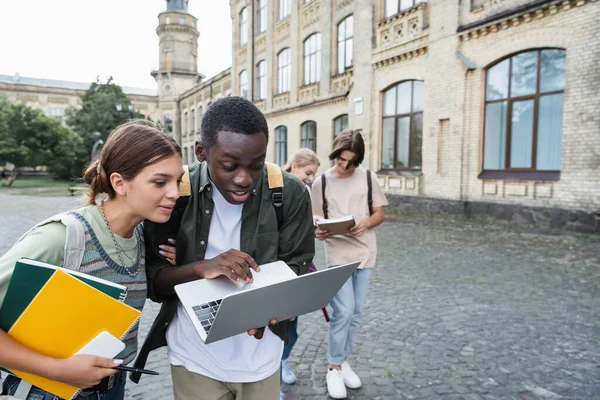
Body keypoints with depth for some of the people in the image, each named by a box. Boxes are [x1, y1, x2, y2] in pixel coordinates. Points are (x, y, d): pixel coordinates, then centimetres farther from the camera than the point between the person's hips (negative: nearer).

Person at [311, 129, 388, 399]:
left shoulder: (368, 177, 1)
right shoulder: (321, 183, -3)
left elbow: (379, 213, 5)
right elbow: (317, 221, 1)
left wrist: (366, 222, -16)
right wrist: (319, 232, -22)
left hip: (365, 253, 3)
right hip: (338, 254, -3)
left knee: (356, 312, 11)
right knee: (343, 311, -8)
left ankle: (344, 361, 30)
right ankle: (334, 369, 11)